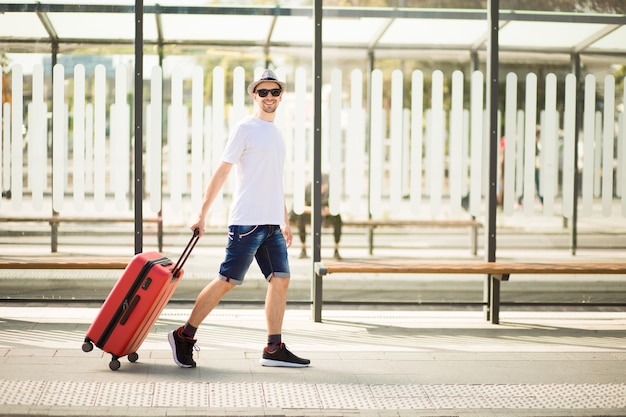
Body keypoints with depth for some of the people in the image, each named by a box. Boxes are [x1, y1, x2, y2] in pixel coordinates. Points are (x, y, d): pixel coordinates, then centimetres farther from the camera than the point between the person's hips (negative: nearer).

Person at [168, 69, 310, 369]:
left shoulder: (276, 133, 19)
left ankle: (274, 350, 8)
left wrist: (285, 221, 23)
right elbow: (222, 171, -7)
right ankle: (184, 336, 5)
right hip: (247, 221, -8)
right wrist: (202, 213, -10)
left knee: (280, 279, 2)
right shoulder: (245, 128, -5)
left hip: (272, 223, 8)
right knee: (227, 280, -5)